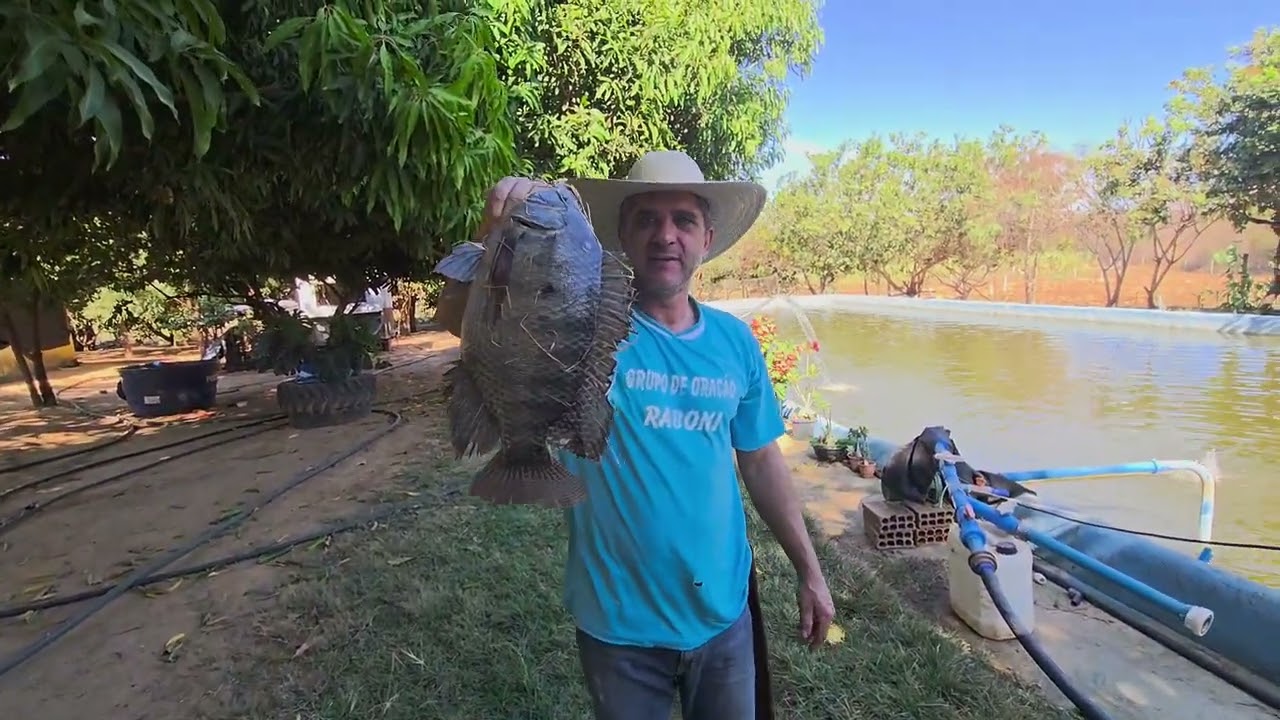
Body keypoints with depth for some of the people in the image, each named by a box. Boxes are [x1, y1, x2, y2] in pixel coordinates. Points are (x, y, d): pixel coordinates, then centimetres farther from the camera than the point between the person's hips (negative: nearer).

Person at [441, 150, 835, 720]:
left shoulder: (735, 341, -4)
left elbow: (761, 462, 5)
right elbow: (467, 318, -30)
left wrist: (809, 571, 8)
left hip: (722, 611, 3)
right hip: (620, 623, -3)